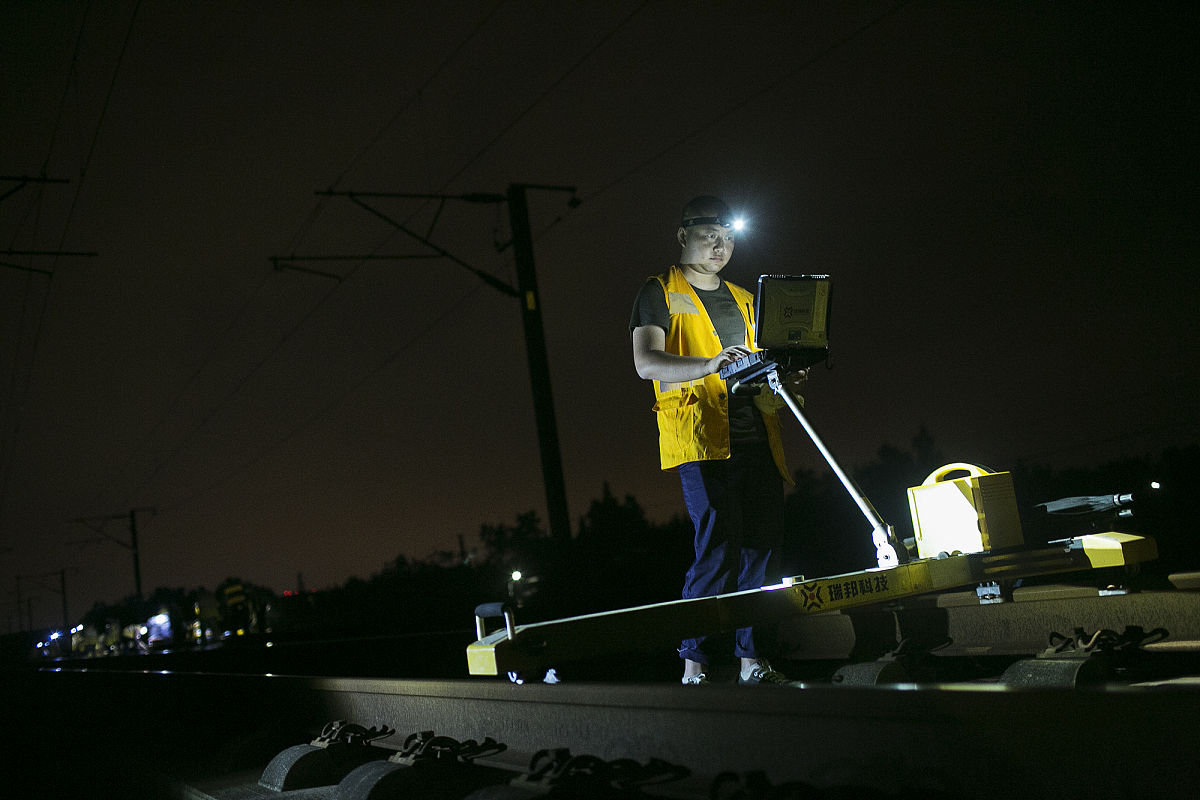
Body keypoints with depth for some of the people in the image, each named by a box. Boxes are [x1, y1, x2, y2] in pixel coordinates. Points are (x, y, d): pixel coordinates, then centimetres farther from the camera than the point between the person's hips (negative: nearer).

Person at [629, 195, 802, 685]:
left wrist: (782, 381, 5)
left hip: (755, 438, 6)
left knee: (762, 545, 2)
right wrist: (708, 365, -26)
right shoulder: (660, 292, 6)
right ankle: (693, 664, -9)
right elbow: (646, 362, -10)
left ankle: (750, 659, 11)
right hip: (701, 439, -6)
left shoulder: (743, 300, 25)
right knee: (720, 546, -17)